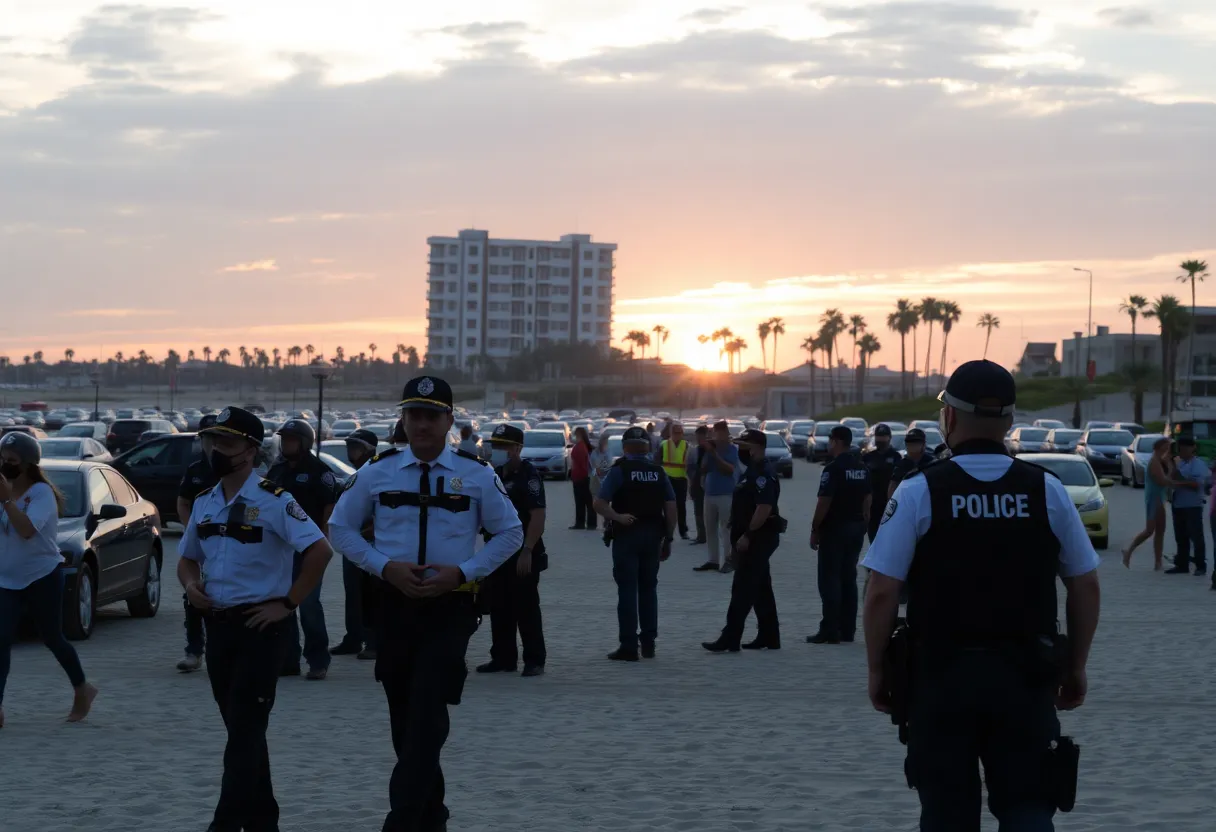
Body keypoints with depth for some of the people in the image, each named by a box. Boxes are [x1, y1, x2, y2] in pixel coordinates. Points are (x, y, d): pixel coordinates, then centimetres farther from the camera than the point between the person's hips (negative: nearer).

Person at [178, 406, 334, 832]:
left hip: (260, 625, -7)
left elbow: (319, 550, -18)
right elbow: (187, 558, 22)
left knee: (245, 729, -9)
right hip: (217, 624, 7)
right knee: (240, 728, 14)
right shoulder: (204, 503, 9)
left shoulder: (272, 501, -12)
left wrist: (287, 604, -16)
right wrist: (191, 584, 0)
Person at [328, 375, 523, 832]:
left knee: (427, 717, -14)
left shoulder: (477, 476, -2)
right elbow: (341, 527, 7)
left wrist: (463, 571, -10)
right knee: (404, 720, 12)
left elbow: (510, 533, 5)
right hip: (395, 604, 3)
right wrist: (385, 566, -8)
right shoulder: (377, 472, 1)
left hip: (450, 608, -3)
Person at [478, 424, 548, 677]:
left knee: (526, 609, -4)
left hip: (522, 555, -8)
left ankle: (534, 661, 0)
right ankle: (502, 658, 16)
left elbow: (538, 516, -19)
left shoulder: (528, 476, -11)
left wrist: (527, 551, -24)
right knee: (499, 608, 9)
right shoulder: (495, 475, 15)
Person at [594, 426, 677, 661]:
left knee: (627, 590, -1)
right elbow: (671, 507, 2)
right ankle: (648, 643, 16)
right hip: (652, 536, 4)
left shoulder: (619, 470, -6)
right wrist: (668, 538, 7)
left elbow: (599, 504, -17)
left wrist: (617, 517, -17)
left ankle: (629, 646, -4)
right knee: (648, 589, 14)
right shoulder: (658, 472, 5)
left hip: (627, 536, -4)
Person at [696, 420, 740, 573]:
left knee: (725, 529, -7)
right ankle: (713, 560, 14)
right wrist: (708, 454, -4)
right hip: (710, 493, 7)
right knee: (710, 529, 8)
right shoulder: (711, 448, 12)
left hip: (726, 494, -7)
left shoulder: (732, 450, -6)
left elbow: (730, 469, -17)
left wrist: (716, 455, -20)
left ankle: (727, 560, -6)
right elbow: (703, 470, 10)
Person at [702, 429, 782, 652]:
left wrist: (747, 535, -24)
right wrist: (744, 536, 18)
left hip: (757, 539, -11)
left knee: (743, 589, -10)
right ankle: (769, 637, 18)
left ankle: (730, 639, -11)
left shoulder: (762, 474, -17)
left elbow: (764, 508, -26)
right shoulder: (753, 472, 16)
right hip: (756, 539, 11)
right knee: (761, 589, 13)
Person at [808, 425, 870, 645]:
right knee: (848, 578, 12)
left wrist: (815, 529, -10)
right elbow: (867, 500, 11)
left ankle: (830, 631, -6)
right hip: (856, 528, 8)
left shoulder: (833, 469, -15)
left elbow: (824, 502, -17)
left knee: (830, 579, -4)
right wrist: (863, 524, 16)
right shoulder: (862, 469, 9)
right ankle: (847, 630, 13)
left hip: (835, 528, -8)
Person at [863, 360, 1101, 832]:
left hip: (941, 677, -1)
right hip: (1025, 679, 1)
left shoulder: (919, 493, -7)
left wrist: (876, 670, 3)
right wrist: (1076, 667, 16)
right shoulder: (1047, 491, 1)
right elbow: (1086, 587, 5)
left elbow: (882, 593, -9)